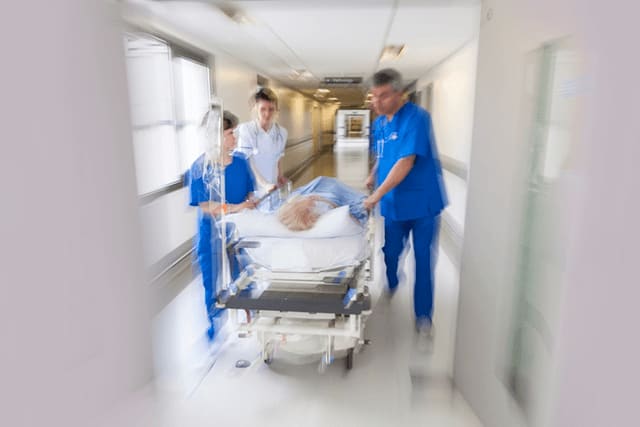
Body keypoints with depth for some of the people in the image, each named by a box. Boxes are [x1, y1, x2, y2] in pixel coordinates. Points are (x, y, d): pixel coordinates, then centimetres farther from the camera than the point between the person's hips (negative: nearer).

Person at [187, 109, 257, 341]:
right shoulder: (200, 168, -13)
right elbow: (205, 206, -15)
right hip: (213, 233, -3)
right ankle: (214, 322, 31)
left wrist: (249, 203, -14)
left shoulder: (240, 162, -1)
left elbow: (250, 191, 8)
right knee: (213, 280, 10)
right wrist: (235, 208, -23)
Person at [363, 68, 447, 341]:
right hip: (393, 203, 6)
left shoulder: (416, 118, -17)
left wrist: (377, 194, -25)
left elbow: (406, 162, -24)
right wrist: (372, 177, 3)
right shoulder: (379, 123, 6)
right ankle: (391, 286, 48)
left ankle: (423, 315, 18)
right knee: (390, 252, 17)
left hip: (422, 202, -6)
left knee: (424, 260, 4)